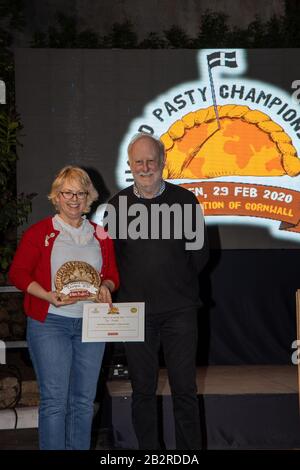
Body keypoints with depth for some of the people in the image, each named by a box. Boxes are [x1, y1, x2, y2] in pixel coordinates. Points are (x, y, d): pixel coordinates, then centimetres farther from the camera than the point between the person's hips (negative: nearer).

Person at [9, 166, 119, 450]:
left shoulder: (100, 235, 13)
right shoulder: (39, 232, 1)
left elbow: (112, 275, 17)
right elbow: (18, 273, -2)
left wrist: (106, 287, -7)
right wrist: (48, 296, -17)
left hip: (91, 323, 4)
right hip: (50, 322, -4)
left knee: (84, 400, 8)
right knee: (54, 399, -5)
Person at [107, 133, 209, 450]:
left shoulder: (185, 200, 1)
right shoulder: (118, 204, 3)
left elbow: (200, 252, 7)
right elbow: (110, 256, 9)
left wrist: (177, 282, 7)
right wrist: (129, 287, 4)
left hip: (180, 308, 0)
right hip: (135, 309, 1)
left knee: (184, 388, 3)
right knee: (143, 389, 8)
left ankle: (189, 449, 15)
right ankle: (148, 450, 19)